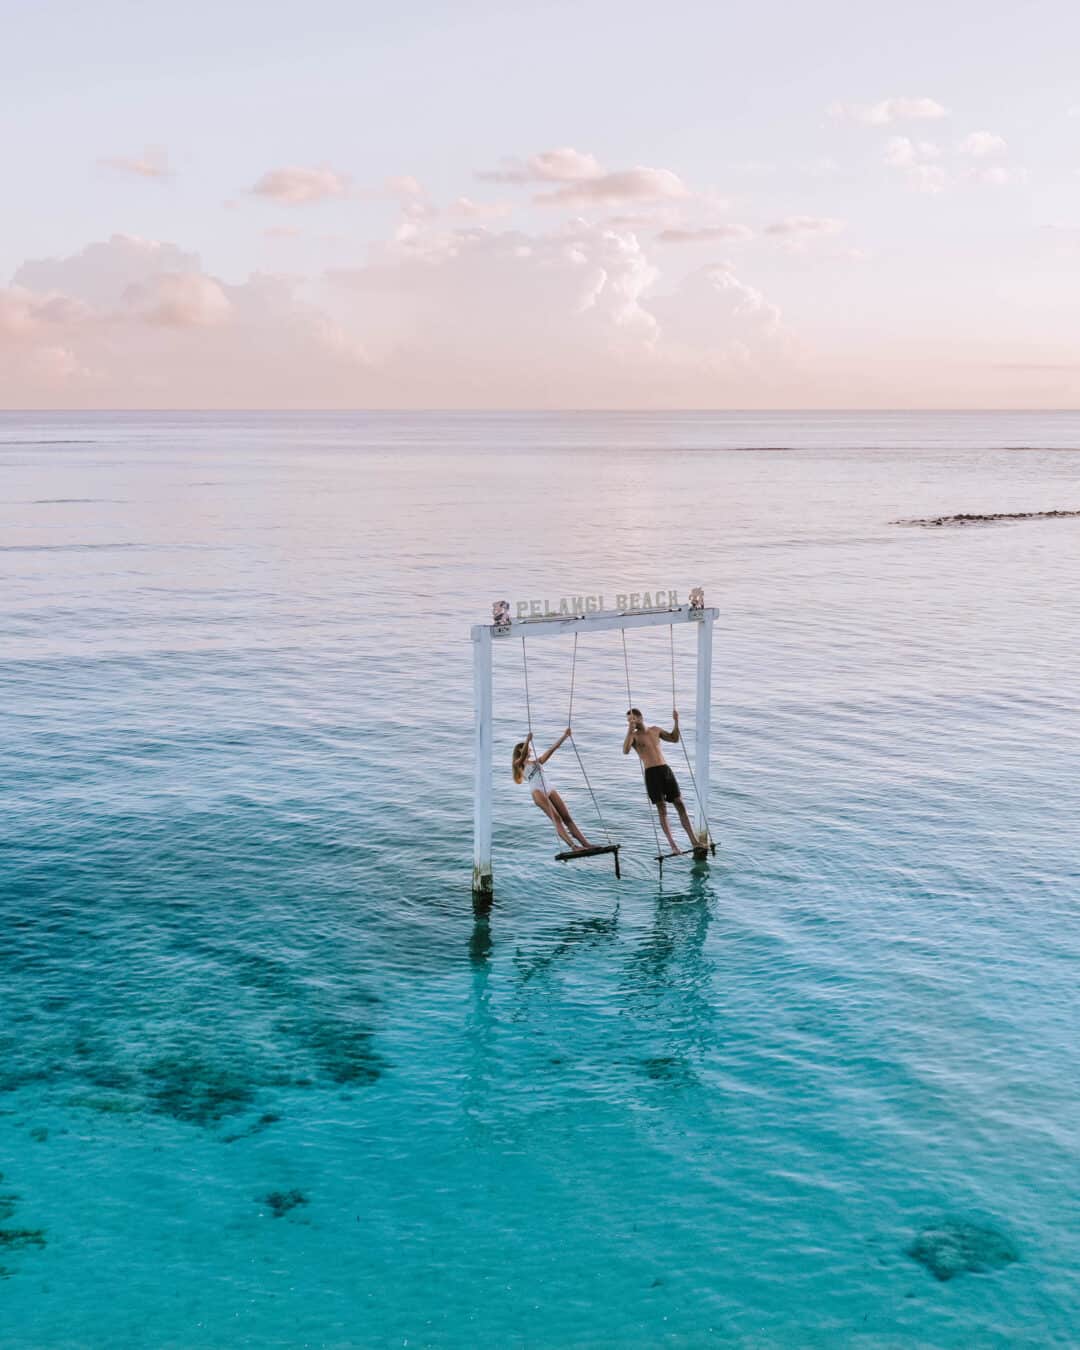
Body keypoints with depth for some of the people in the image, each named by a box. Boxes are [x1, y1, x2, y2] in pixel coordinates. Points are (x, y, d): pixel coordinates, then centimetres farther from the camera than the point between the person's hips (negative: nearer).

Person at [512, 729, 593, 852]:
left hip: (550, 790, 6)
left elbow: (552, 749, 27)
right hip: (538, 792, -6)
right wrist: (528, 740, -28)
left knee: (567, 817, -3)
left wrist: (565, 736, 22)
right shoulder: (518, 764, 11)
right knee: (556, 818, -19)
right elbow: (523, 755, -12)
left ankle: (585, 844, -10)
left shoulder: (537, 761, 29)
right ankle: (573, 846, -29)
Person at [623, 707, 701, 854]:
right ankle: (673, 845, -4)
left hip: (666, 769, 4)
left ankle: (694, 841, 6)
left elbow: (674, 738, 25)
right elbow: (625, 751, -19)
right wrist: (629, 732, -29)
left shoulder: (655, 730, 15)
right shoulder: (634, 736, 0)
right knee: (662, 809, -6)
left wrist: (676, 721, 13)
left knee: (680, 804, 3)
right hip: (651, 773, -4)